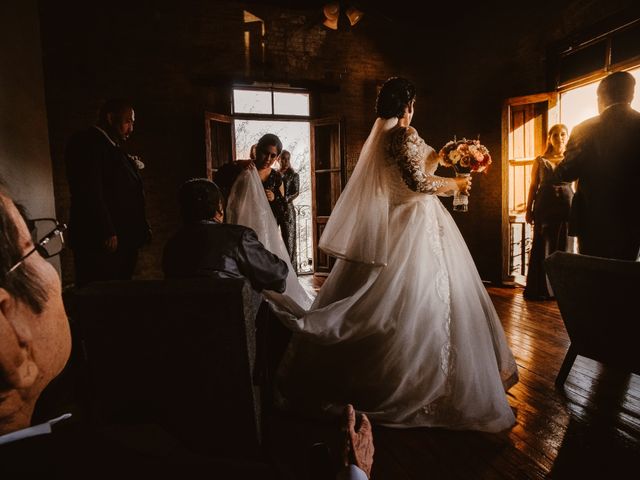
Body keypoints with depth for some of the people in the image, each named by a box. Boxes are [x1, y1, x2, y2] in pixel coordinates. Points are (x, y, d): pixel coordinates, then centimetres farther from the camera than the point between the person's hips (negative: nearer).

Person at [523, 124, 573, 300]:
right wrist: (528, 209, 2)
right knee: (542, 246, 1)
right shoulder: (540, 161, 7)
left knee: (564, 246, 5)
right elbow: (533, 186, 6)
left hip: (567, 206, 1)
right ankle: (541, 289, 10)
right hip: (545, 206, -1)